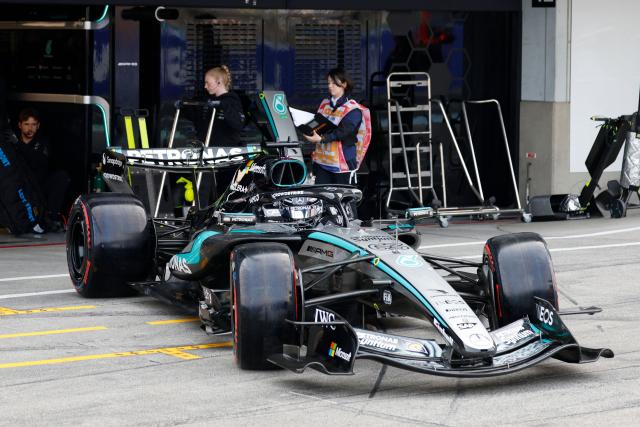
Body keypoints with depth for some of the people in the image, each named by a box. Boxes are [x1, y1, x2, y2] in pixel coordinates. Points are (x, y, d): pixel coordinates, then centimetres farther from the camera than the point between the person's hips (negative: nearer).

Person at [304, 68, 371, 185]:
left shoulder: (353, 110, -6)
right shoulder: (324, 104, 15)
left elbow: (342, 132, -18)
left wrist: (322, 138, -30)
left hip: (342, 163, -6)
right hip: (322, 161, 6)